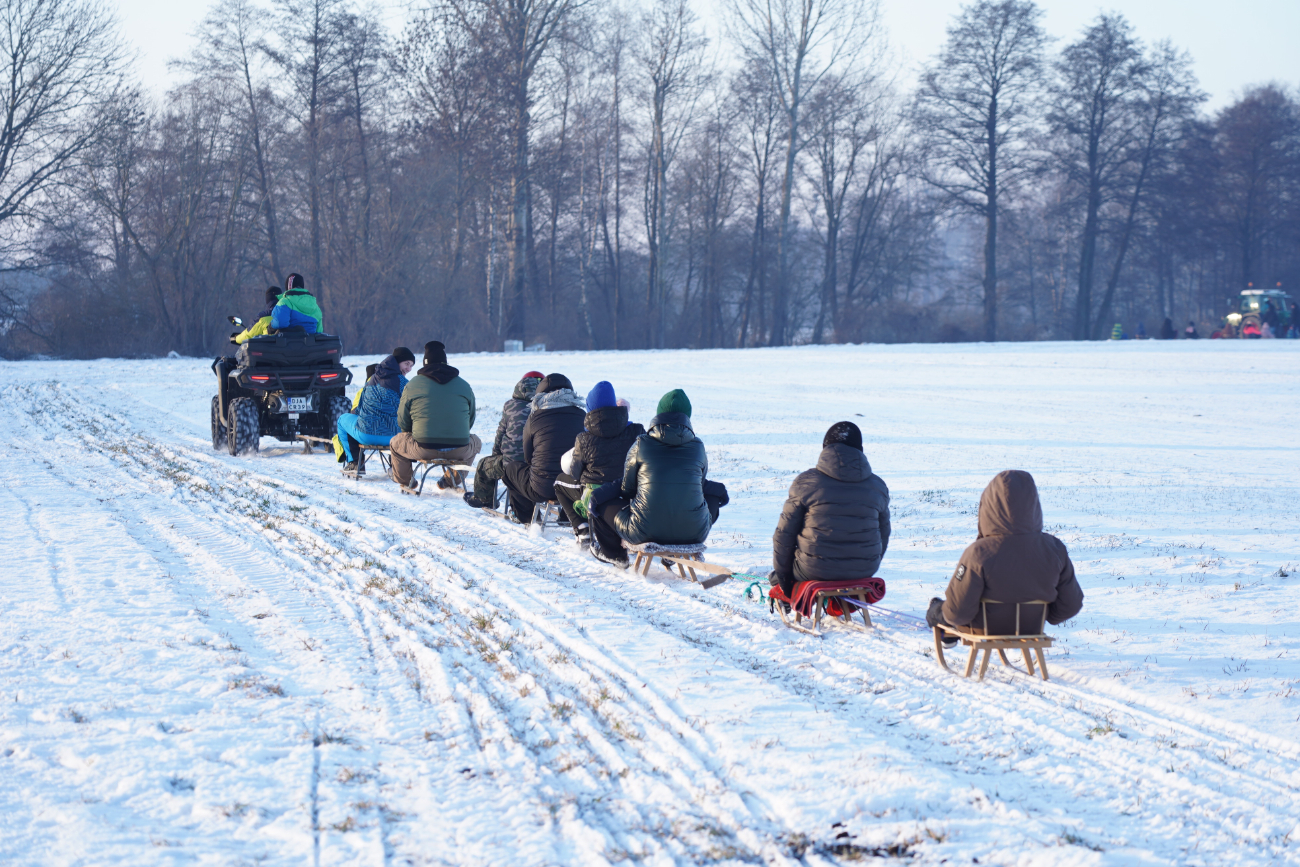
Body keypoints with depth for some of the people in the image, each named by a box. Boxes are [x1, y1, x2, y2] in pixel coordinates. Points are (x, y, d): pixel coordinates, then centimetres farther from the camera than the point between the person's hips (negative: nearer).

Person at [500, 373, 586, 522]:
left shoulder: (535, 416, -3)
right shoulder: (582, 415, 3)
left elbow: (528, 457, 7)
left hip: (541, 489, -3)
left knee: (510, 468, 26)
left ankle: (526, 515, 34)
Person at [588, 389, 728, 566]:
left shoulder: (641, 445, -2)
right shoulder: (698, 447, 3)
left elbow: (627, 488, 11)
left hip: (645, 532, -2)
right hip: (693, 534, 2)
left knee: (600, 498, 20)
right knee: (715, 493, 33)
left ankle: (614, 553, 43)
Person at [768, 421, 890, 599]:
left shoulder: (806, 482, -8)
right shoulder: (878, 486, 3)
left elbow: (785, 532, -3)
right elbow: (883, 534, 14)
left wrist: (781, 572, 9)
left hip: (816, 571, -3)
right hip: (864, 571, 4)